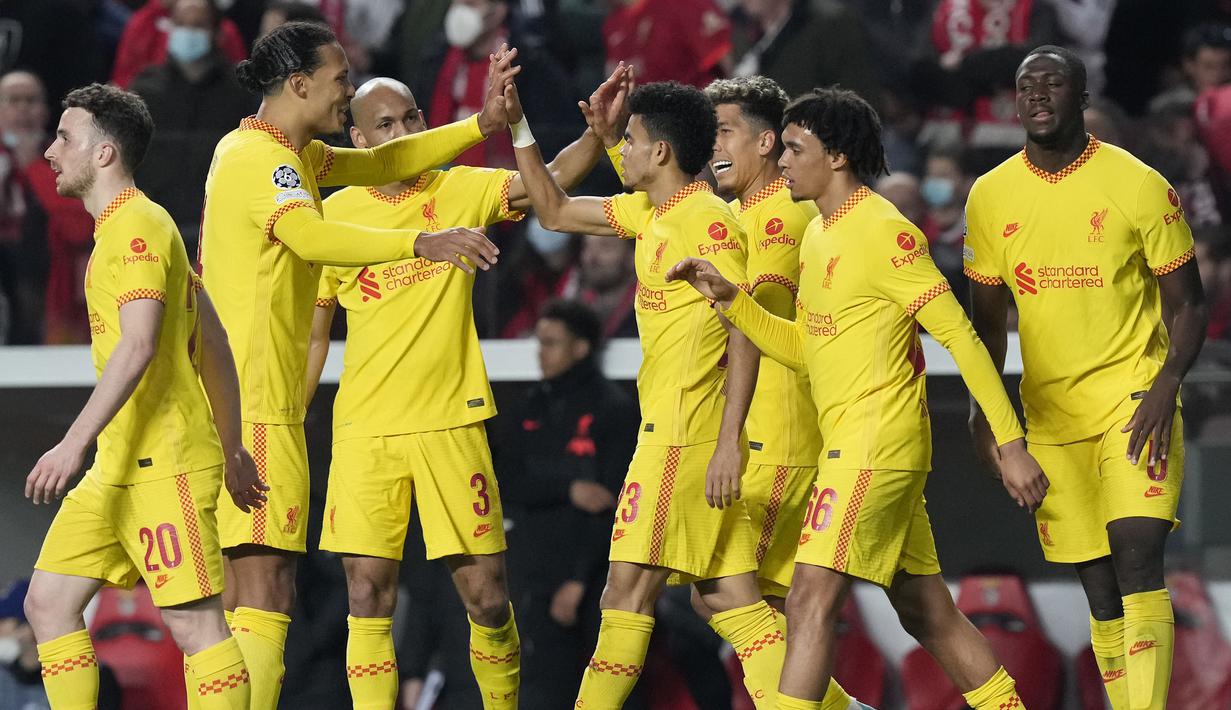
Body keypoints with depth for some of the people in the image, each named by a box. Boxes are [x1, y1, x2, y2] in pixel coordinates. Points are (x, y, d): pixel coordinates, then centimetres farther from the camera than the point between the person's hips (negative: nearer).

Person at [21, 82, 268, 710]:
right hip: (115, 470, 10)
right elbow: (214, 344, 22)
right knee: (48, 601, 6)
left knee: (194, 623, -9)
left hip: (165, 465, -10)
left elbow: (138, 346, -24)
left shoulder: (138, 227, -11)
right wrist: (232, 450, 24)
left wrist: (75, 443, -30)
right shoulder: (122, 228, 19)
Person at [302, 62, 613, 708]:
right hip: (364, 430, 0)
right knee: (368, 600, -5)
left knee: (487, 600, 1)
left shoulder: (461, 191, 3)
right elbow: (312, 332, 11)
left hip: (450, 420, 0)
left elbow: (551, 181, -12)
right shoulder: (337, 215, 4)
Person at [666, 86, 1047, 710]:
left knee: (810, 604, -14)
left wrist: (1010, 444, -18)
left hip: (877, 442, -10)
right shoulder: (818, 235, 14)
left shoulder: (883, 230, -14)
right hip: (848, 443, 10)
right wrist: (729, 298, 8)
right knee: (926, 613, 13)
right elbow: (802, 348, 21)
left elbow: (960, 336, -15)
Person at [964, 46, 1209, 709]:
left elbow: (1187, 305, -2)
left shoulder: (1138, 184, -7)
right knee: (1099, 588, 5)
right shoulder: (990, 196, 4)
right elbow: (988, 318, 15)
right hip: (1049, 415, 4)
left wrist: (1165, 388, -16)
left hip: (1133, 401, -4)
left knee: (1137, 555, -20)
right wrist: (982, 406, 3)